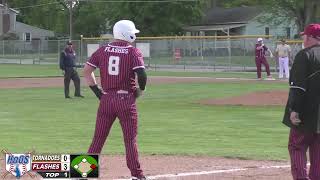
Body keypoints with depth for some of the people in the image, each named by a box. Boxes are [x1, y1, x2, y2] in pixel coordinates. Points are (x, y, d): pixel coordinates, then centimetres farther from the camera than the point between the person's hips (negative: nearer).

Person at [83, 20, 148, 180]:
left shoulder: (103, 50, 6)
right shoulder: (133, 52, -6)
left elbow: (86, 70, 3)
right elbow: (142, 75, -17)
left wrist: (96, 90, 8)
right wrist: (140, 90, 0)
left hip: (106, 98, 3)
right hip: (126, 99, -3)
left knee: (98, 137, 9)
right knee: (130, 139, 4)